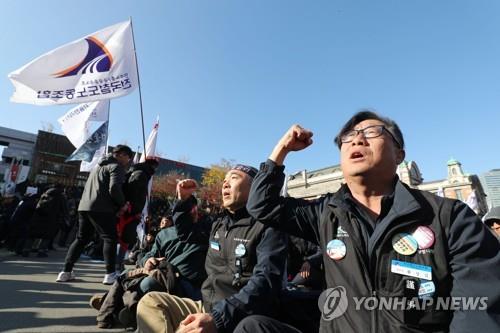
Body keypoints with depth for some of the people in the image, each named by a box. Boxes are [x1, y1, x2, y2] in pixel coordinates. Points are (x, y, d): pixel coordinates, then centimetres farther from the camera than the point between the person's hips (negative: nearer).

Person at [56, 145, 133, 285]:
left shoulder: (99, 165, 26)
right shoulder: (117, 166, -4)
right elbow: (114, 188, -19)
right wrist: (123, 204, -5)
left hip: (84, 206, 9)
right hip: (102, 208, -9)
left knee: (81, 239, 16)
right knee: (110, 238, -4)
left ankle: (66, 272, 16)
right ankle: (110, 274, -5)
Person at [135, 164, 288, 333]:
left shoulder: (267, 227, -12)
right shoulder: (218, 223, 11)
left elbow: (265, 282, -25)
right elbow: (186, 232, 28)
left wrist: (218, 318, -34)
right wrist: (184, 199, 14)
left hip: (239, 318, -8)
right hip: (206, 307, 8)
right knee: (151, 301, -4)